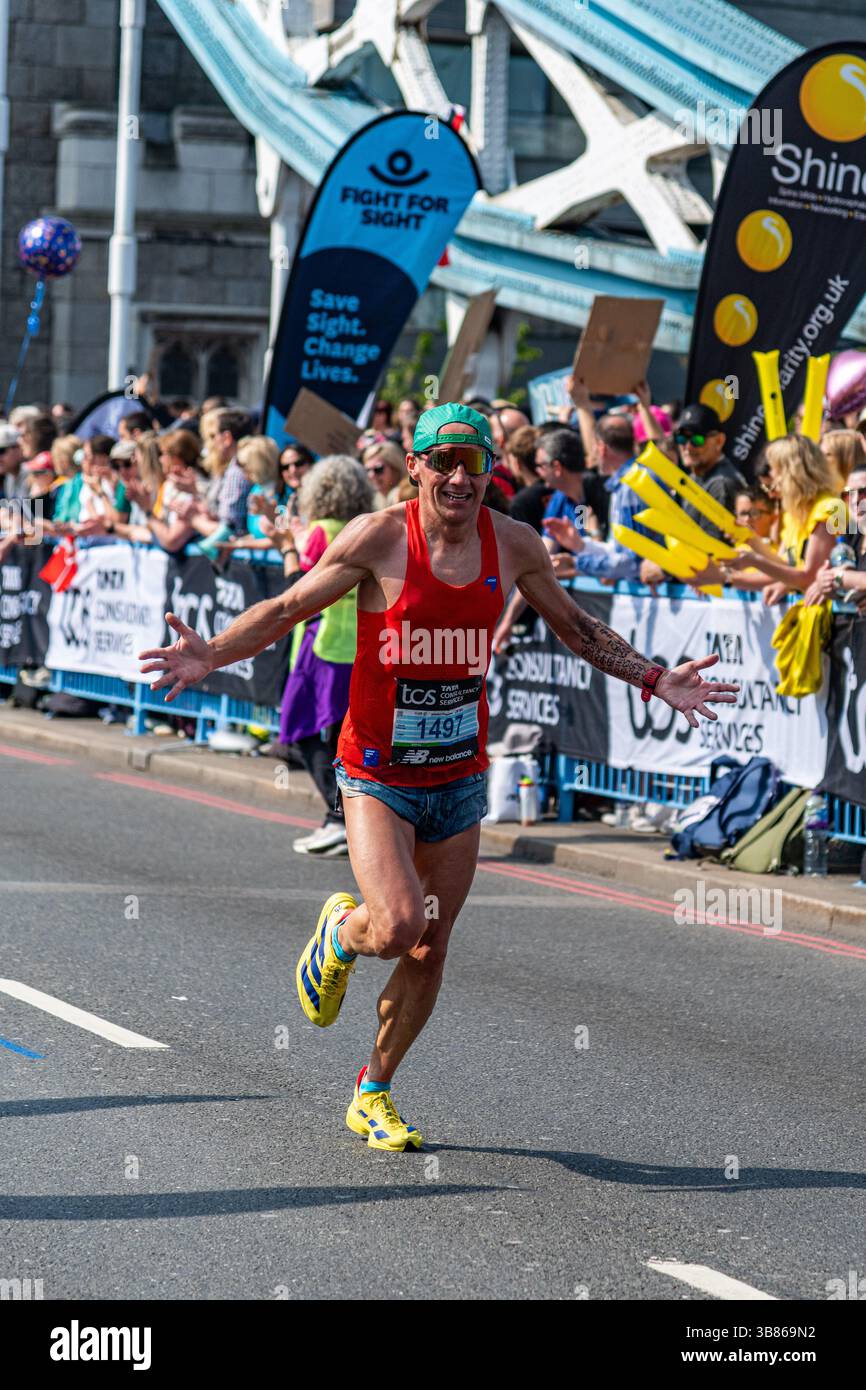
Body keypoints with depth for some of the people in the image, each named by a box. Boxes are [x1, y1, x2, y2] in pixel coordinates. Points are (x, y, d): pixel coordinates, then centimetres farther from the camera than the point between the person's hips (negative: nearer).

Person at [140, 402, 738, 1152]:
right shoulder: (379, 538, -14)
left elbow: (576, 626, 16)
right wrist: (211, 656, -21)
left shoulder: (513, 545, -1)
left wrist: (655, 680, 9)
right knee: (399, 926, -23)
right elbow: (286, 609, -7)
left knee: (430, 951, 8)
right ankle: (340, 931, 15)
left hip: (460, 777, 4)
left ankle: (373, 1093, 29)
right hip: (378, 777, -4)